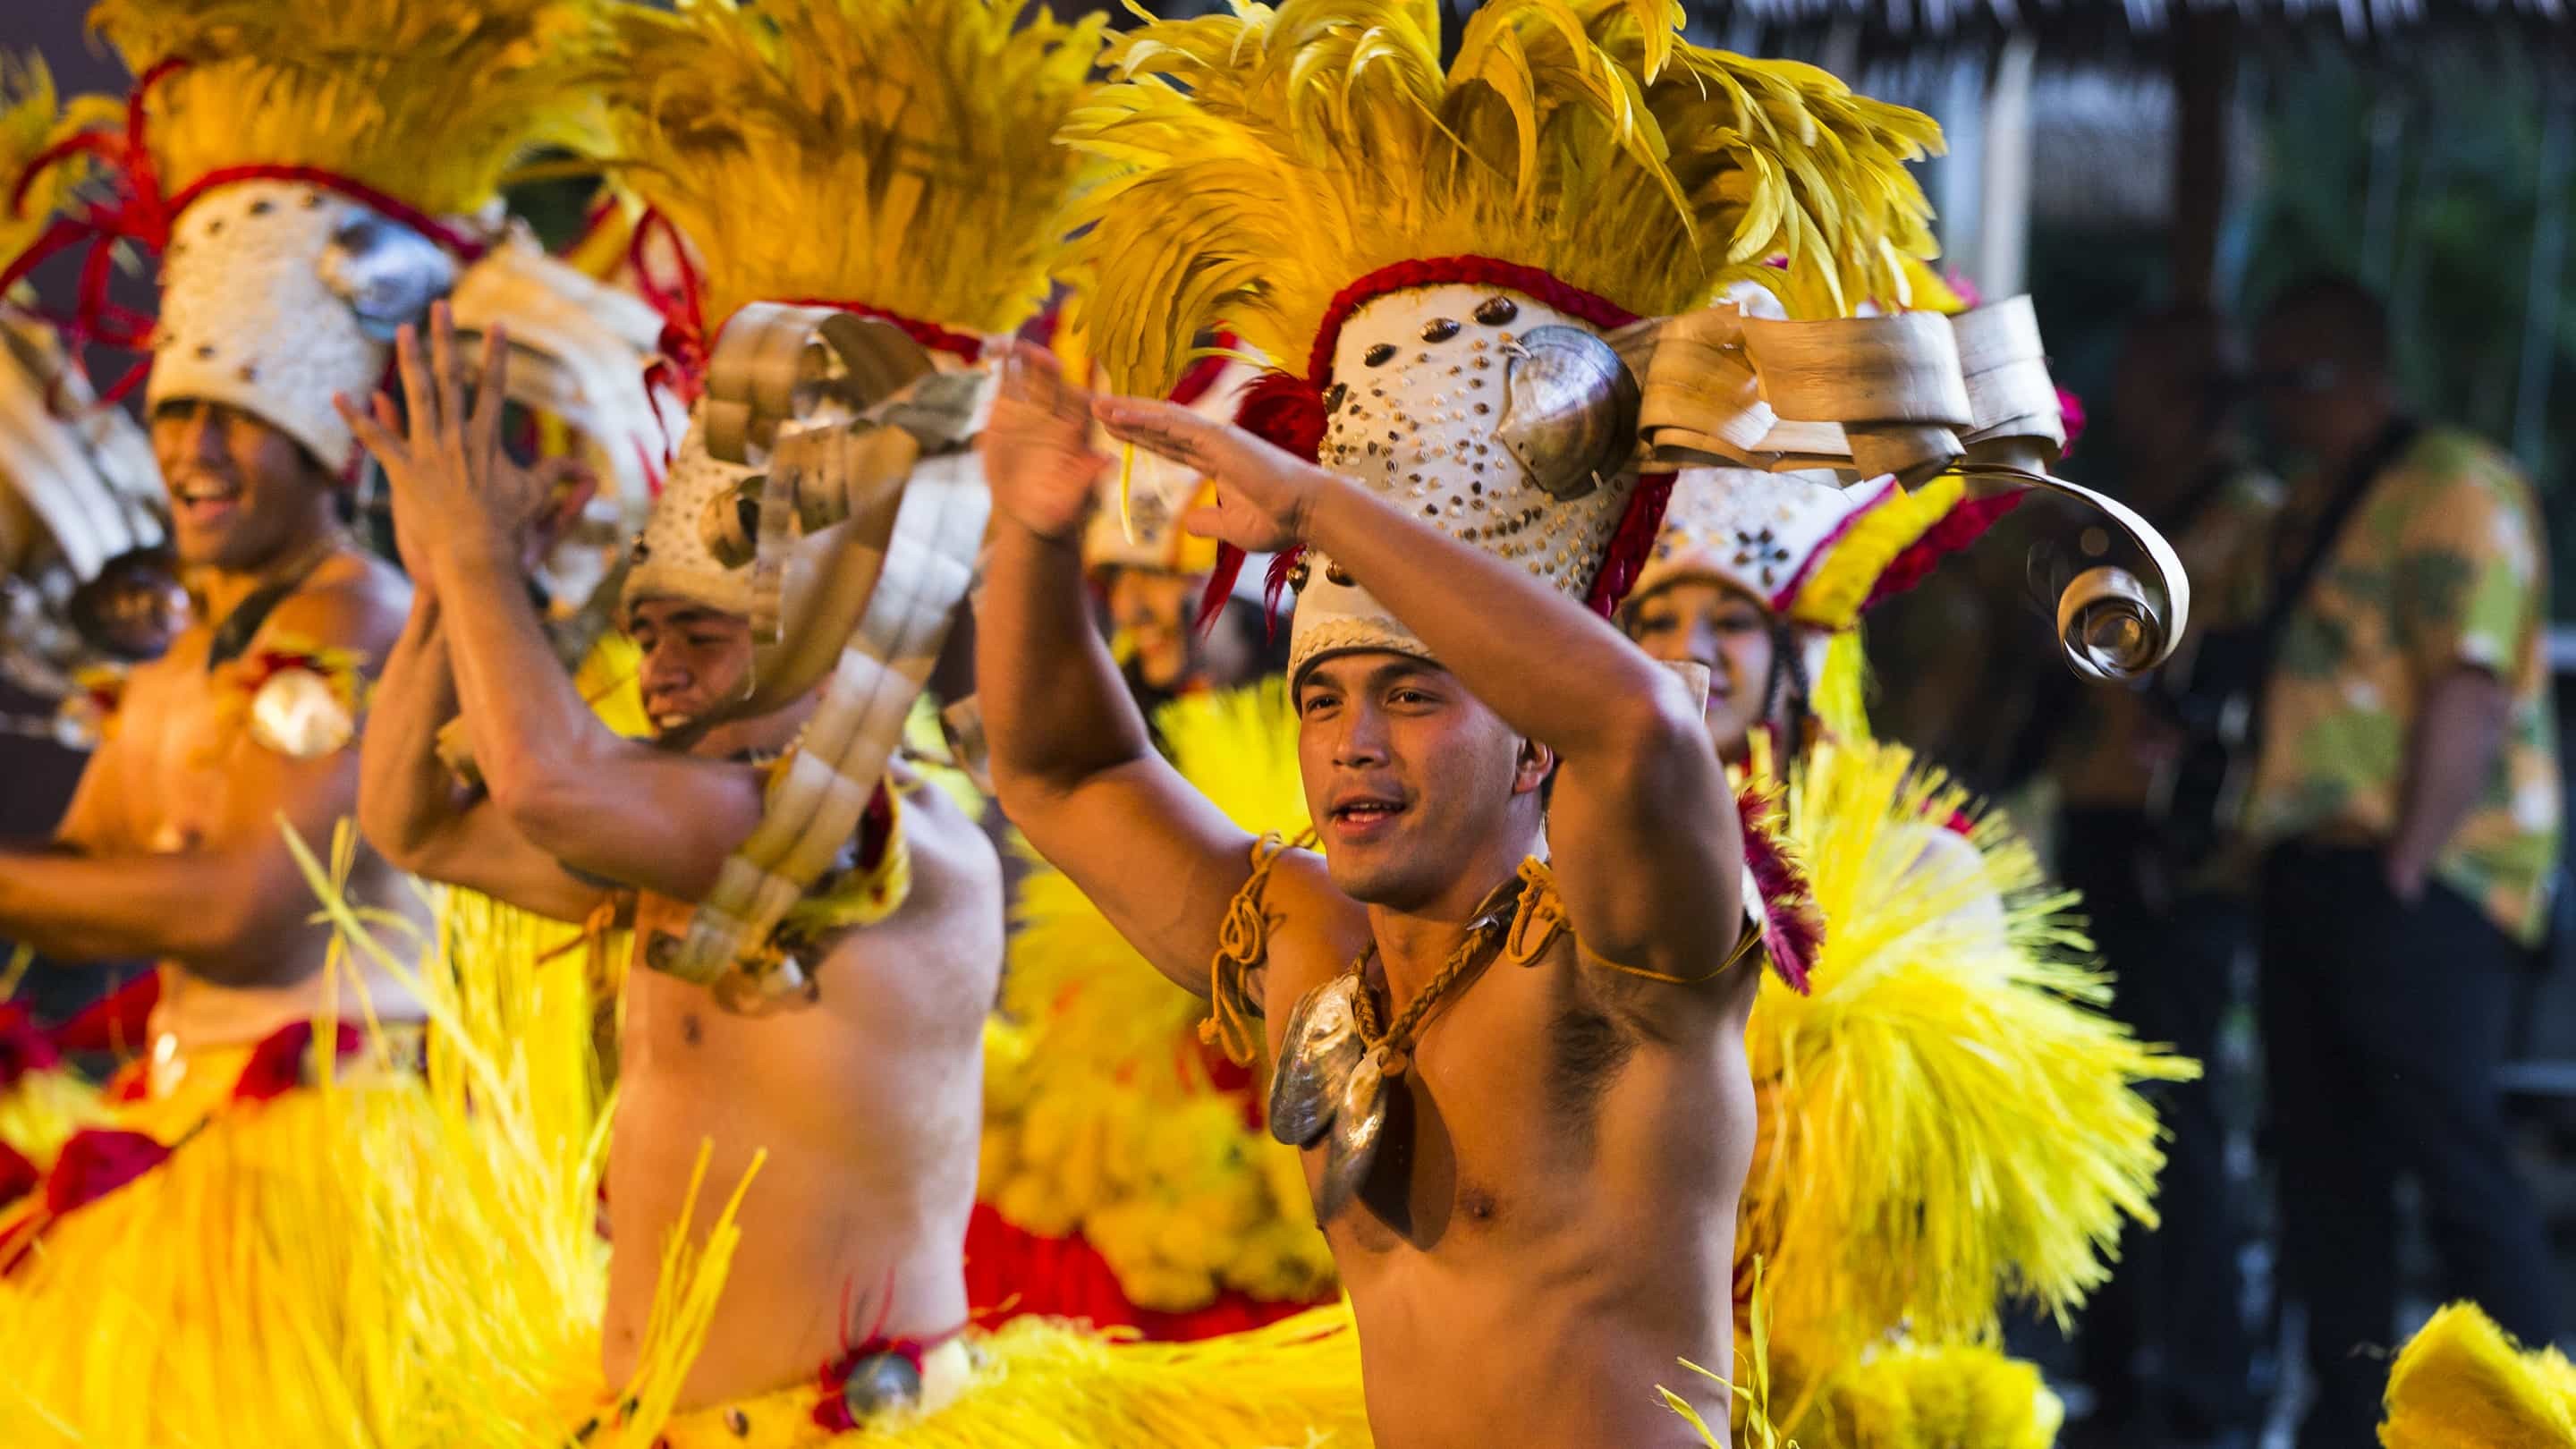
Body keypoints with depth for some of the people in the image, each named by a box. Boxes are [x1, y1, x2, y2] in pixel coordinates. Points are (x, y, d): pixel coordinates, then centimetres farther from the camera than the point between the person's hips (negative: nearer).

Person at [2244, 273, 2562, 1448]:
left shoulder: (2452, 487, -11)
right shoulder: (2314, 504, 19)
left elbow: (2472, 689, -18)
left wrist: (2407, 868, -21)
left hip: (2416, 878, -9)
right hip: (2314, 867, 9)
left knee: (2451, 1151, -11)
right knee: (2324, 1155, 10)